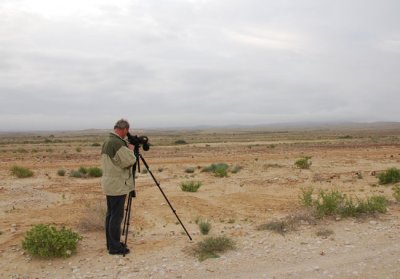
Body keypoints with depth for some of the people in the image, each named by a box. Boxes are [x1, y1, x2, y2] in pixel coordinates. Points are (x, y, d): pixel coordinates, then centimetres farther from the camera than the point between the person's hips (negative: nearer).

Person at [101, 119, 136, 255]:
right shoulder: (117, 143, -20)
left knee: (110, 214, 15)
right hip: (118, 185, -10)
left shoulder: (107, 141, 11)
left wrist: (127, 149, 15)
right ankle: (115, 247, 4)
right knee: (117, 216, -3)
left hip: (110, 184, 10)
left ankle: (111, 243, 24)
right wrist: (131, 149, -4)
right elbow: (129, 161, -20)